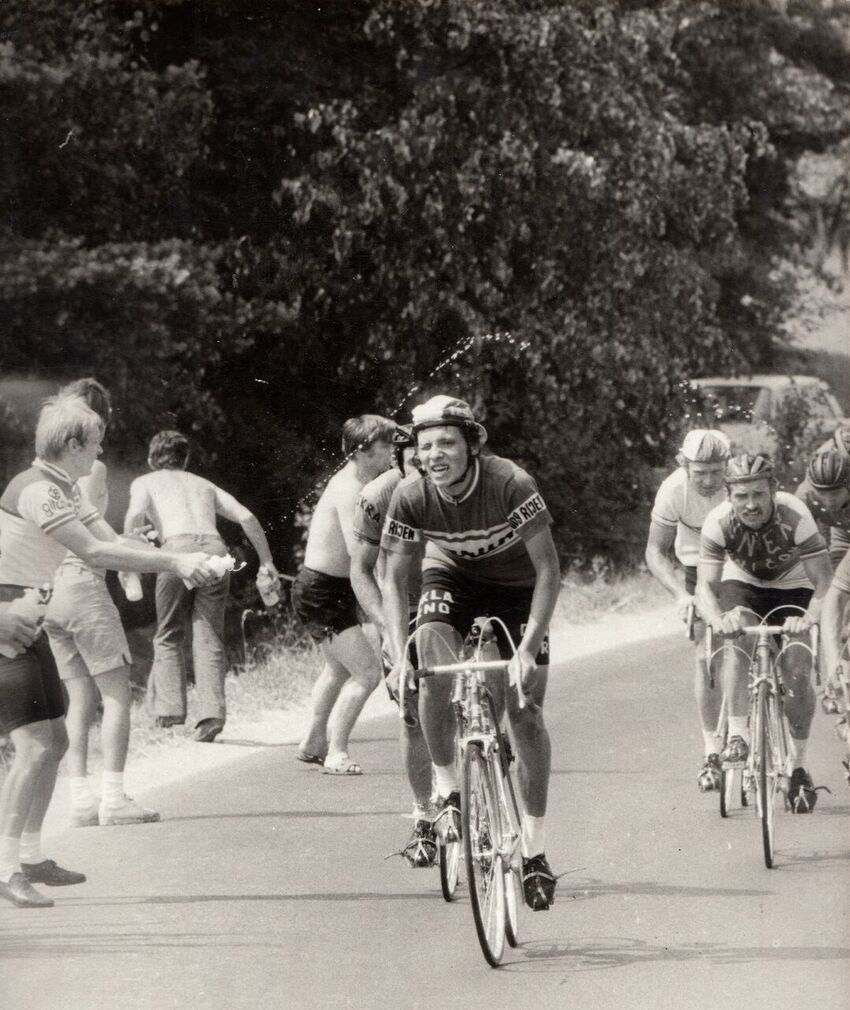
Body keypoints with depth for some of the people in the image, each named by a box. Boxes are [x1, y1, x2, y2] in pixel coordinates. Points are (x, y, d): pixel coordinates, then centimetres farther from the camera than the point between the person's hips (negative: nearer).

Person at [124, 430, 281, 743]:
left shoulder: (145, 483, 23)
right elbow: (247, 517, 20)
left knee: (168, 636, 12)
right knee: (209, 638, 3)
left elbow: (136, 515, 0)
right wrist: (266, 561, 23)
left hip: (179, 548, -2)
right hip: (215, 548, 2)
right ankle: (211, 711, -13)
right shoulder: (203, 484, 32)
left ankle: (170, 707, 0)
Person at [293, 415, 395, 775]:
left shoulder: (350, 482, 8)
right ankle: (336, 752, -12)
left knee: (339, 669, 30)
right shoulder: (349, 490, -24)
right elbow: (359, 550, -34)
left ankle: (313, 743, 46)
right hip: (322, 593, -11)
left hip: (330, 591, 11)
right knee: (367, 672, -16)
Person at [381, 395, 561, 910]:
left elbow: (548, 570, -30)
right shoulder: (412, 497, -23)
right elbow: (395, 580, -13)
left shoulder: (511, 485, -32)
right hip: (452, 578, 1)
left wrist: (528, 649, -38)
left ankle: (536, 848, 3)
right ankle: (447, 790, -10)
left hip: (516, 586, -1)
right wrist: (399, 654, -27)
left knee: (526, 711, -7)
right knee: (434, 670, -29)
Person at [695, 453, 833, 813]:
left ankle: (797, 767, 3)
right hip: (743, 584, 1)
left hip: (792, 588, -1)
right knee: (735, 639, -32)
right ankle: (737, 734, -27)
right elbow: (705, 584, -30)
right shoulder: (719, 522, -28)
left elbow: (824, 581, -32)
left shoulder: (795, 517, -32)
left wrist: (810, 617, -51)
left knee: (797, 673, -14)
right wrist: (717, 619, -51)